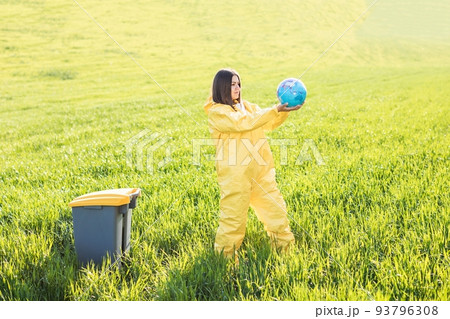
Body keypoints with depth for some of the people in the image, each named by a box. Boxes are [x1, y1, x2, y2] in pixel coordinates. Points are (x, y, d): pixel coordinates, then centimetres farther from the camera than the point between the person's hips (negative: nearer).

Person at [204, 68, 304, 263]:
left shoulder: (246, 106, 15)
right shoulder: (216, 112, -9)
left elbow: (270, 123, 11)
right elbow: (245, 123, -22)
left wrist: (285, 110, -8)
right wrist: (276, 110, -23)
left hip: (260, 170, 7)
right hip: (234, 174, -7)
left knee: (274, 207, 15)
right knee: (234, 215, -1)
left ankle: (286, 247, 31)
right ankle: (225, 255, 17)